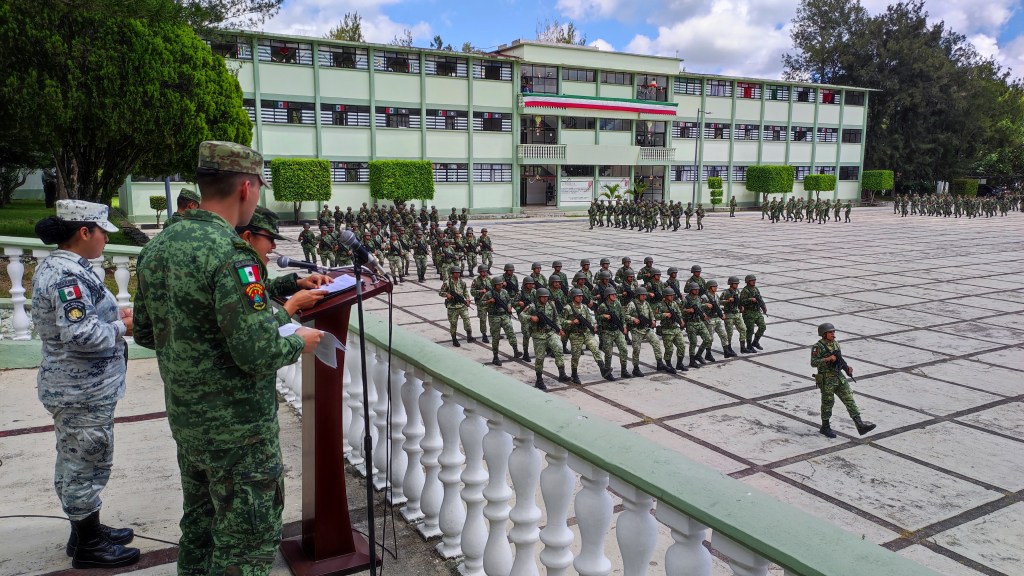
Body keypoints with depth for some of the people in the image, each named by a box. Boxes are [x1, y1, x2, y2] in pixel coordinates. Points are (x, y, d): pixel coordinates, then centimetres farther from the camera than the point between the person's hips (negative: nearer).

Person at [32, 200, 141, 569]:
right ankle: (88, 546, 15)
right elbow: (80, 334, -29)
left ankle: (85, 530, 35)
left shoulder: (56, 266, 10)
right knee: (86, 464, 2)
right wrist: (122, 327, -15)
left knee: (75, 462, 20)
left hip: (75, 387, 11)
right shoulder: (68, 275, -23)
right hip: (84, 392, -11)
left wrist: (113, 315, 5)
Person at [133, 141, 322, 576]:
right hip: (238, 429, -8)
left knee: (199, 525, 25)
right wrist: (299, 343, -9)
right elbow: (259, 355, -28)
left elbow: (145, 333, 11)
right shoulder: (231, 255, -25)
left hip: (185, 419, 9)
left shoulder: (158, 247, 2)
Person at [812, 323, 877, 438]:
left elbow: (839, 360, 20)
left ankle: (860, 425, -3)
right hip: (826, 380, -6)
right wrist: (827, 359, -26)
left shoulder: (835, 344, 11)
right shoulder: (818, 347, -11)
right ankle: (825, 427, 20)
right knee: (828, 403, 4)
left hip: (840, 378, 6)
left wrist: (847, 367, 3)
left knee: (849, 400, -1)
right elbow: (813, 363, -18)